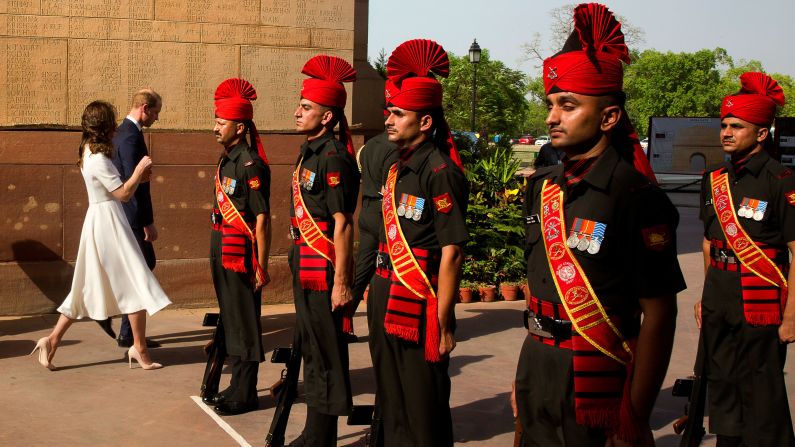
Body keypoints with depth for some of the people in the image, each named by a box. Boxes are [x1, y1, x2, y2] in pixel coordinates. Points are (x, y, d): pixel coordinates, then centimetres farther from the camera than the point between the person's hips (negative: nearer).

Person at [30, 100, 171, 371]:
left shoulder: (89, 153, 11)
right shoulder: (99, 159, -18)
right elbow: (124, 194, -17)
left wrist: (138, 178, 9)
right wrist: (139, 170, -6)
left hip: (100, 221, 10)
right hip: (107, 222, -10)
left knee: (87, 287, 13)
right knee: (136, 284, -2)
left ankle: (52, 340, 12)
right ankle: (139, 347, 3)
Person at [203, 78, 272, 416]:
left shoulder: (251, 164, -16)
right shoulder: (226, 160, 11)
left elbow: (262, 219, -18)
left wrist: (261, 267, -18)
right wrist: (217, 257, 18)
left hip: (240, 255, -9)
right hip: (222, 254, 9)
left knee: (244, 324, 1)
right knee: (229, 322, 16)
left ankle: (244, 395, 11)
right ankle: (237, 386, 27)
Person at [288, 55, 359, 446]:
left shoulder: (334, 157, -15)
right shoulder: (309, 152, 13)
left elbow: (342, 223, -19)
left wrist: (341, 281, -21)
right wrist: (298, 267, 20)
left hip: (324, 270, -10)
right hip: (304, 267, 10)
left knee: (327, 355, 1)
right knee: (311, 350, 17)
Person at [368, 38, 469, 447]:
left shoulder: (440, 171, -16)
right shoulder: (398, 168, 10)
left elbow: (452, 252, -19)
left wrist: (444, 324, -20)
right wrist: (376, 287, 13)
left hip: (418, 305, -8)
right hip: (385, 301, 9)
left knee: (422, 406, 3)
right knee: (390, 400, 20)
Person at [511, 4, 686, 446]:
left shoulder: (638, 198, -14)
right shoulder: (542, 187, 6)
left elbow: (658, 315, -15)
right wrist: (526, 373, 15)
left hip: (596, 390, -6)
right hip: (537, 376, 6)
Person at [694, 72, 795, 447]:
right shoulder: (714, 179, 8)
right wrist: (705, 297, 16)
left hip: (760, 307, -6)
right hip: (718, 304, 7)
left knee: (762, 401, 1)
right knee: (721, 388, 15)